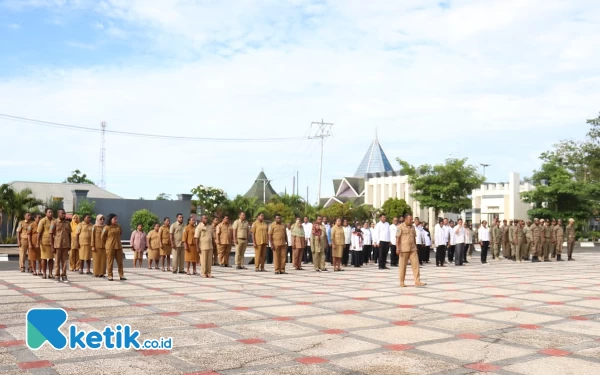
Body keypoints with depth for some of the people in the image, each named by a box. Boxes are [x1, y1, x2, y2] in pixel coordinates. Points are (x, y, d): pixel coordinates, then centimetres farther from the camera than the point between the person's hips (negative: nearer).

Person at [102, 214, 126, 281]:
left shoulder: (119, 227, 5)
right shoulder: (106, 228, -7)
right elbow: (103, 237, 2)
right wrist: (106, 244, 12)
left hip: (118, 246, 4)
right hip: (110, 247, -4)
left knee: (120, 262, 5)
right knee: (110, 262, 0)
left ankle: (121, 276, 9)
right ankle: (110, 276, 6)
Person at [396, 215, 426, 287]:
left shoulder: (412, 227, 12)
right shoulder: (401, 227, -6)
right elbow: (397, 238, -10)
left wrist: (416, 247, 17)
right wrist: (397, 248, -17)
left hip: (413, 249, 5)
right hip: (404, 249, -5)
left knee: (416, 264, -3)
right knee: (403, 266, 2)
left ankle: (417, 281, -4)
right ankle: (402, 282, 11)